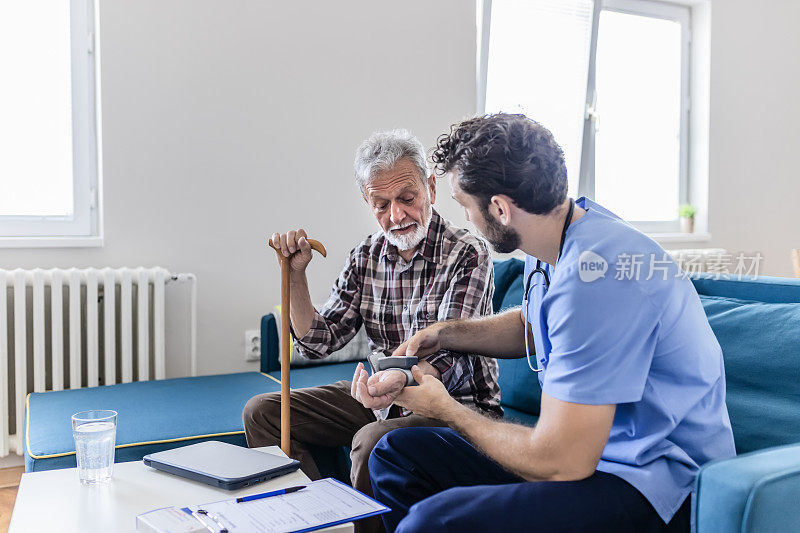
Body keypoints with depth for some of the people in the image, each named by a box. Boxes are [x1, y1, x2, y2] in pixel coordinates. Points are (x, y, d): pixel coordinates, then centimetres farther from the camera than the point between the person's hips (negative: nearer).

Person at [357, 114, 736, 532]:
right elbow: (531, 325, 27)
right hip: (591, 448, 9)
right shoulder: (557, 237, 3)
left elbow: (560, 462, -25)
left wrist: (444, 409, -10)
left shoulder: (593, 275, -28)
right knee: (395, 452, 7)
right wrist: (446, 333, 13)